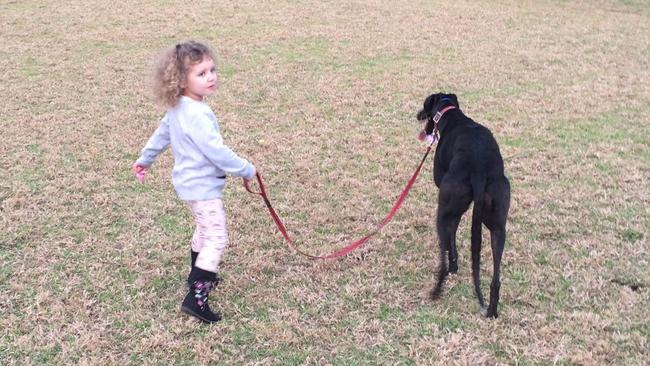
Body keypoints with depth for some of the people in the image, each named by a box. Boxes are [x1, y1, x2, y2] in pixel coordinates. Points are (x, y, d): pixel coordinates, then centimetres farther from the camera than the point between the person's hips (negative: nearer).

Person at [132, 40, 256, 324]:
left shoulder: (178, 108, 4)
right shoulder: (197, 115, -28)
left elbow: (161, 134, 18)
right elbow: (217, 152, -27)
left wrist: (145, 159, 32)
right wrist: (247, 170, -14)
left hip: (190, 181, 10)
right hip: (203, 185, -10)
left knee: (205, 230, 27)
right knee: (217, 239, -9)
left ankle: (198, 276, 44)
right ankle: (196, 297, -11)